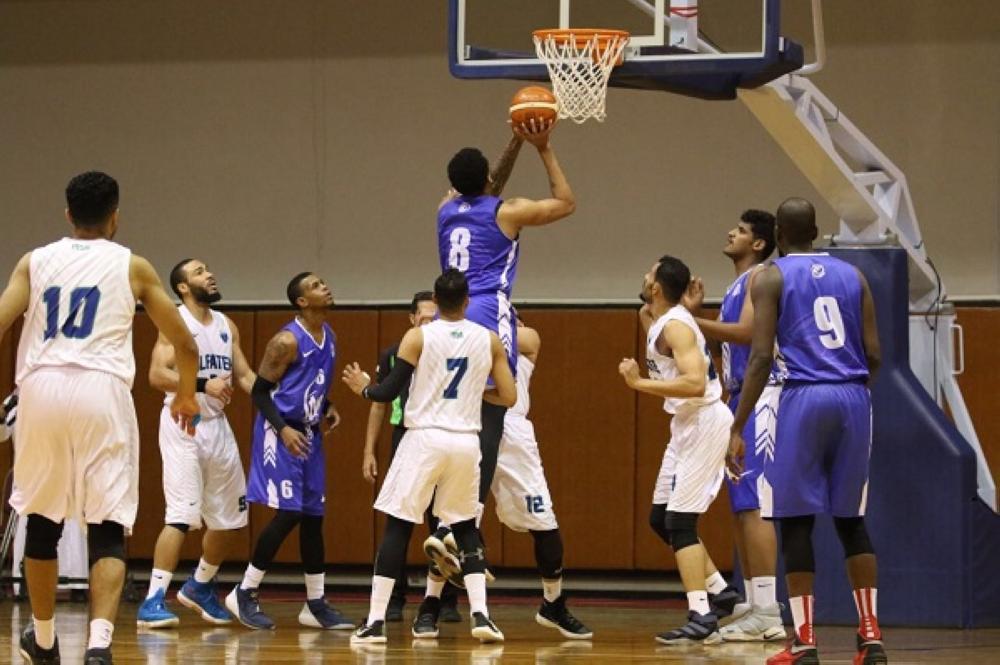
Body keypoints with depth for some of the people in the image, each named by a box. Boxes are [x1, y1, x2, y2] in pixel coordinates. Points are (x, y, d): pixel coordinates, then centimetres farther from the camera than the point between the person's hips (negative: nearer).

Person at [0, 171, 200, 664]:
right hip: (101, 390, -2)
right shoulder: (132, 267, 11)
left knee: (42, 522, 20)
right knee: (107, 530, -2)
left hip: (41, 388, 2)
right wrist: (186, 397, 32)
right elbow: (184, 344, 13)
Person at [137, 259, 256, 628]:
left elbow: (244, 376, 15)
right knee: (182, 514, -18)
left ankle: (200, 588, 34)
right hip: (182, 423, -8)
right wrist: (204, 385, -27)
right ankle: (153, 602, -18)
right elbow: (157, 375, -18)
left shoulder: (226, 325, 13)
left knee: (228, 516, 14)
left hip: (217, 424, 8)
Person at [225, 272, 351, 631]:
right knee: (288, 514, -13)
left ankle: (316, 604, 14)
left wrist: (327, 408, 6)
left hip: (309, 434, 8)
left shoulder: (328, 337, 9)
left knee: (313, 517, 8)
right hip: (281, 434, -8)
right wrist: (283, 429, -23)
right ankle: (244, 594, -3)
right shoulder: (287, 341, -16)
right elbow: (259, 390, -13)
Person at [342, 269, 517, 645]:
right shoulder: (489, 340, 4)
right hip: (466, 442, 3)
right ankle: (480, 615, 2)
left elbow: (389, 392, -7)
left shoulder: (418, 337, -5)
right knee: (466, 528, 16)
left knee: (397, 526, 3)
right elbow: (508, 398, 4)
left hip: (424, 439, -3)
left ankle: (376, 621, -2)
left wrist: (363, 388, 14)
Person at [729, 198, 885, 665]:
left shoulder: (771, 277, 2)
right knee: (850, 520, 13)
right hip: (853, 398, 4)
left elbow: (761, 357, -7)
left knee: (796, 520, 3)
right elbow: (873, 355, 9)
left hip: (805, 398, -4)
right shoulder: (853, 276, 15)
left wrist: (737, 428, -7)